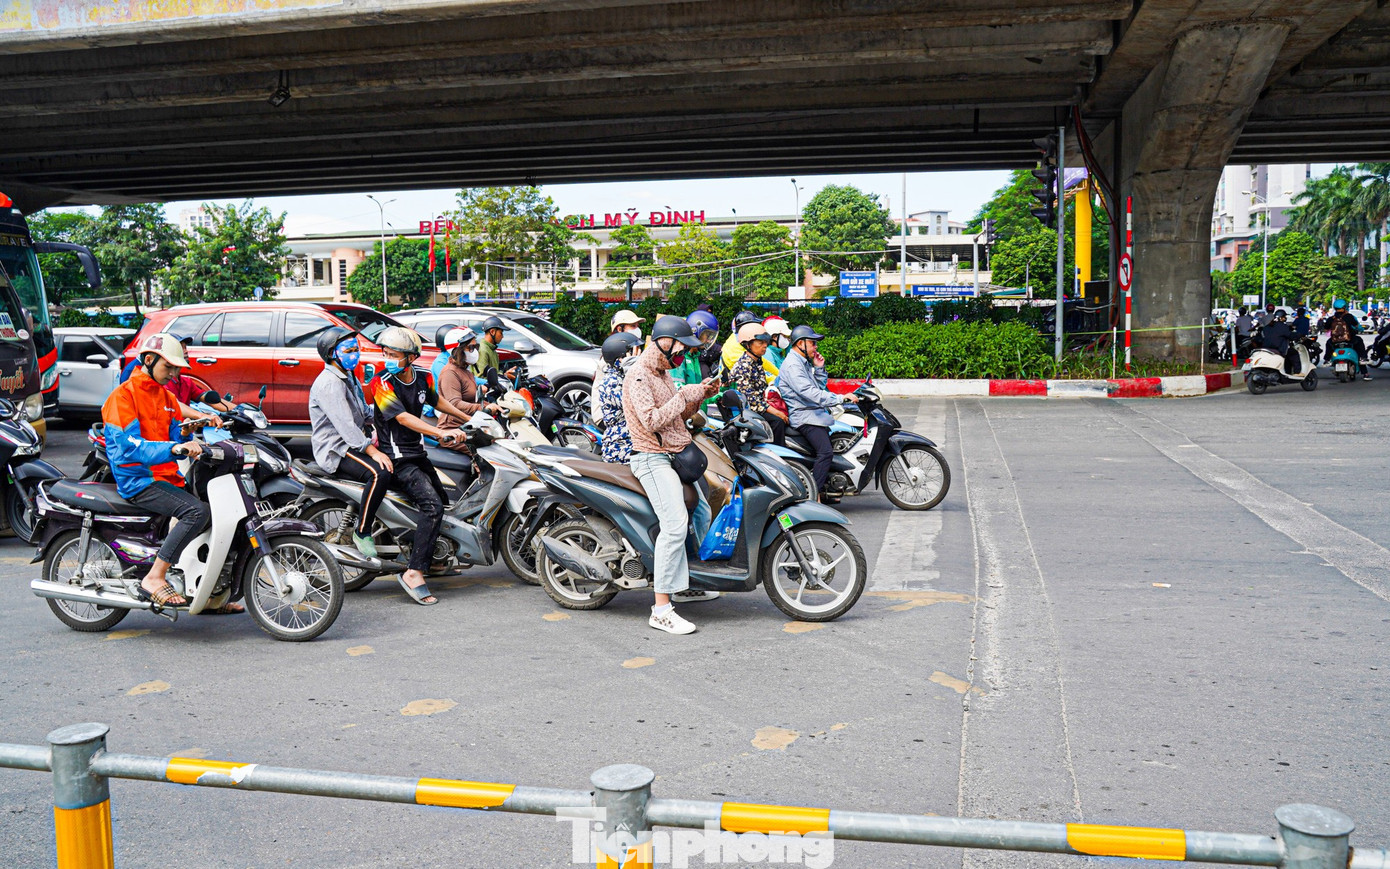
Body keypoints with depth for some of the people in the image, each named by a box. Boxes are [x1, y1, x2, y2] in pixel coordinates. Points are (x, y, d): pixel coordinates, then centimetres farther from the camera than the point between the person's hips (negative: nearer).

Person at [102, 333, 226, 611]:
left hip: (169, 477, 9)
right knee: (197, 511, -29)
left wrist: (186, 439, -4)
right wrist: (173, 449, -34)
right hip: (138, 481, -9)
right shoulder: (123, 395, -8)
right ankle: (154, 579, -25)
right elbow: (129, 446, -21)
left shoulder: (167, 397, 19)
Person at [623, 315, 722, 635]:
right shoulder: (638, 376, -13)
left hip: (675, 457, 11)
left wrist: (700, 395, 7)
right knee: (675, 524, -23)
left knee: (701, 514, 18)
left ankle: (683, 584, 31)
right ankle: (661, 609, -22)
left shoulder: (663, 374, 18)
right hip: (653, 460, -11)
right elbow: (652, 420, -24)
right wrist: (684, 396, -18)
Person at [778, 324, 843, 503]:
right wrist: (839, 398, -31)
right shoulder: (792, 364, -15)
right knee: (826, 451, -22)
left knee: (826, 451, 13)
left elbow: (819, 387, 25)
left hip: (814, 414, 11)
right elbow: (808, 391, -28)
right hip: (804, 416, -11)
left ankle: (821, 492, 21)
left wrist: (819, 368, 9)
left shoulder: (804, 362, 19)